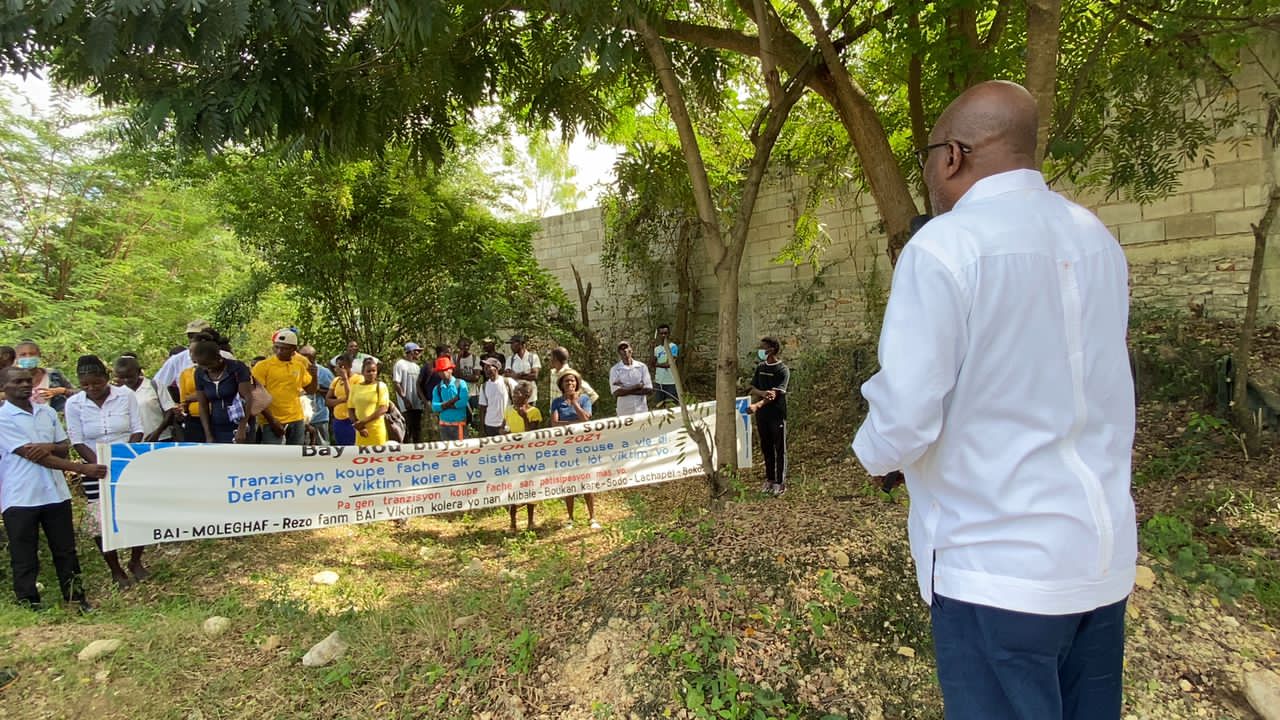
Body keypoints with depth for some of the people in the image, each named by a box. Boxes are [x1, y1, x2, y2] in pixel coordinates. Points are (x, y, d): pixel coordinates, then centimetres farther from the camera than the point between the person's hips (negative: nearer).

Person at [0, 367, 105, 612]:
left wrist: (49, 447, -14)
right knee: (24, 558, 6)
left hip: (55, 493, 5)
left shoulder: (47, 412, 8)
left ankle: (77, 599, 21)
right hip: (20, 499, -4)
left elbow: (64, 448, 12)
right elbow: (31, 456, -15)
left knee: (66, 551, 11)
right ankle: (30, 605, 17)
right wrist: (82, 468, -22)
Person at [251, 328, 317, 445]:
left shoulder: (300, 365, 5)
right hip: (273, 421, -4)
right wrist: (271, 420, -15)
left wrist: (314, 376, -5)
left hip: (297, 420, 4)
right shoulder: (263, 366, -7)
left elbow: (310, 390, 16)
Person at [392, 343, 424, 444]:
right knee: (408, 430, -5)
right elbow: (396, 384, -12)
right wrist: (405, 399, -17)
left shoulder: (417, 366, 16)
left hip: (417, 404, 7)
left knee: (417, 429, 10)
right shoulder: (400, 364, -6)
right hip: (407, 405, -7)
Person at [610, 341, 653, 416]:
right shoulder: (614, 369, -1)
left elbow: (649, 390, -6)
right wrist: (637, 386, -12)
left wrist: (625, 388, -11)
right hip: (624, 413, -1)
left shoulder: (642, 366, 3)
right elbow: (616, 393, -12)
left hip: (642, 411, 1)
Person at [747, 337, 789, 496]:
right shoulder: (760, 367, 9)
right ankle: (769, 479, 22)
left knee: (779, 449, 2)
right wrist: (762, 393, -19)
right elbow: (753, 388, 5)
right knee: (766, 448, 12)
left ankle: (780, 483, 9)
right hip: (761, 414, 6)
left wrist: (757, 405, -35)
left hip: (777, 414, -6)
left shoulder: (782, 370, -12)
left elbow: (774, 394, -21)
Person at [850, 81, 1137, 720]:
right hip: (1105, 554, 7)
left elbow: (903, 423, -21)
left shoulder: (942, 248, -17)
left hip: (997, 565, -7)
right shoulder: (1098, 241, 6)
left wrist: (873, 450, 1)